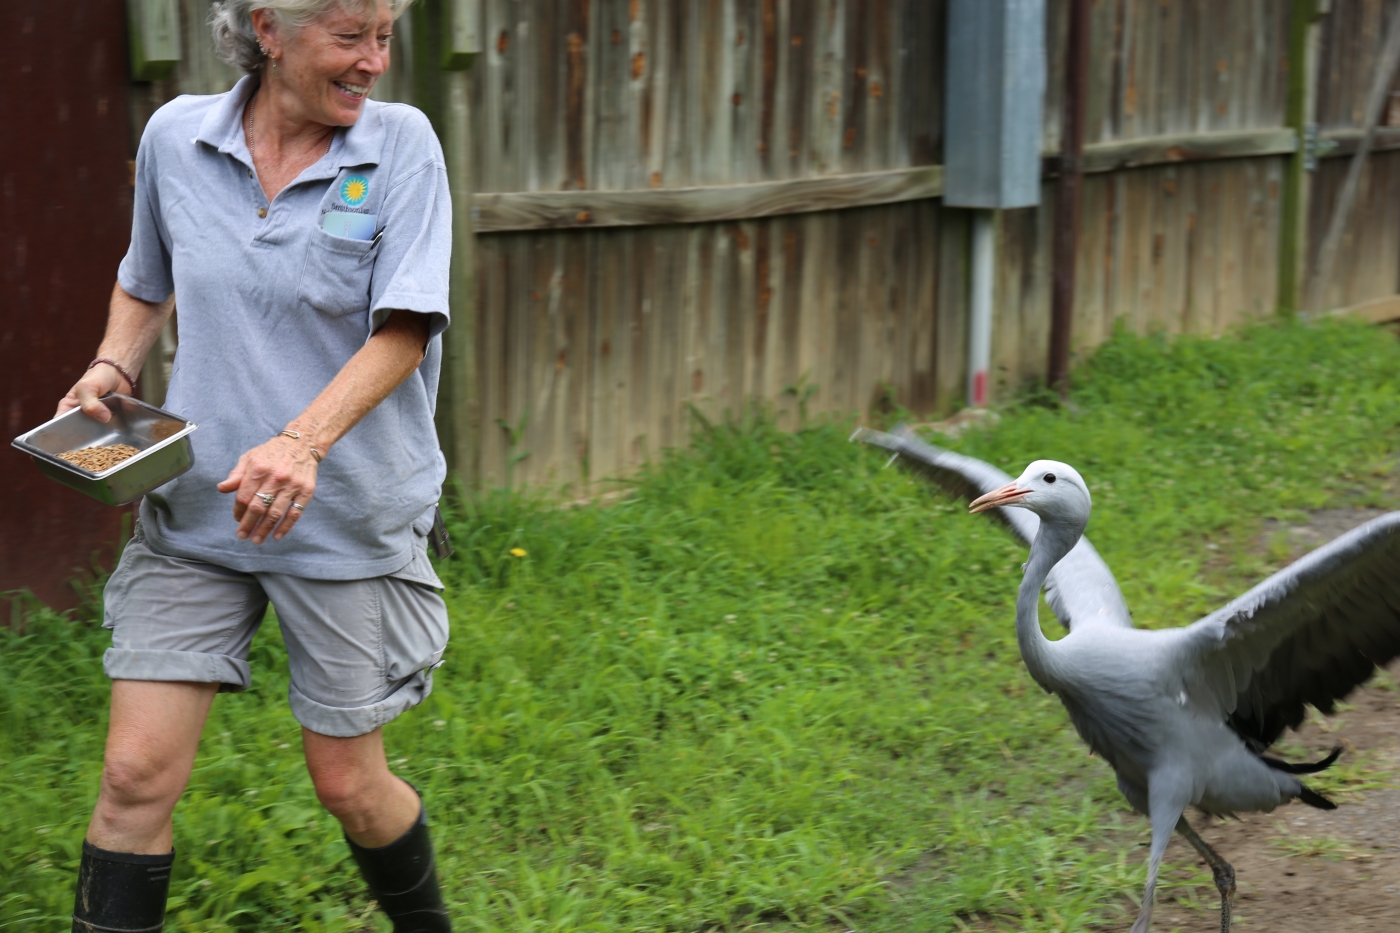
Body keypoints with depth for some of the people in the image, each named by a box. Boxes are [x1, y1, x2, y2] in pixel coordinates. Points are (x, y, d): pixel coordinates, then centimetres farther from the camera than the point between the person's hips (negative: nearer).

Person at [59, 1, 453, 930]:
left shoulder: (401, 144, -8)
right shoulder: (176, 137, 0)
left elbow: (402, 332, -15)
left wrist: (299, 444, -30)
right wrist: (112, 368, -1)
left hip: (349, 517, -2)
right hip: (195, 507, 2)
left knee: (349, 782, 9)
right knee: (138, 772, -5)